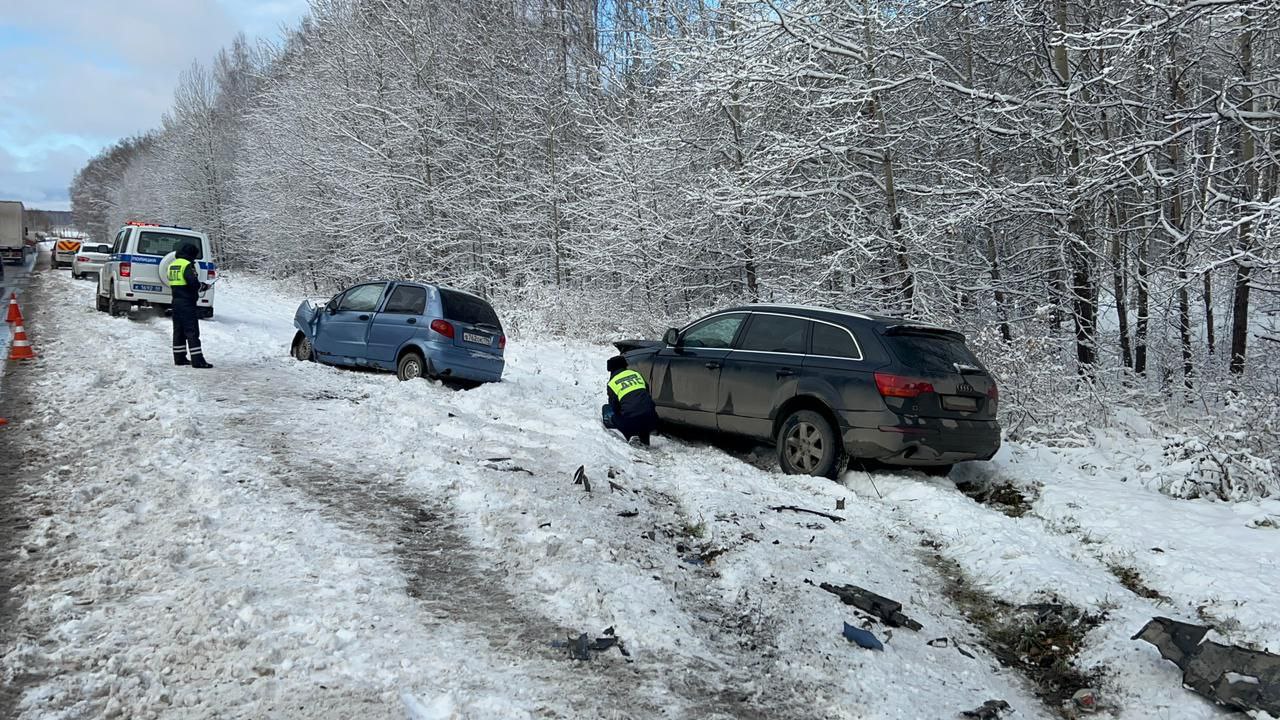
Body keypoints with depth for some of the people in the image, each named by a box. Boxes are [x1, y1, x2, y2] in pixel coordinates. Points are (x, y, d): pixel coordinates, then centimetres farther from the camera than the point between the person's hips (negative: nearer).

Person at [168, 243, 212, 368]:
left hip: (176, 301, 9)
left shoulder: (173, 265, 15)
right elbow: (194, 283, -22)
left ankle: (179, 358, 18)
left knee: (179, 331, 14)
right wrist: (204, 287, -2)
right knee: (192, 332, -9)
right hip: (187, 303, -9)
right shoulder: (187, 265, -13)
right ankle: (197, 360, -12)